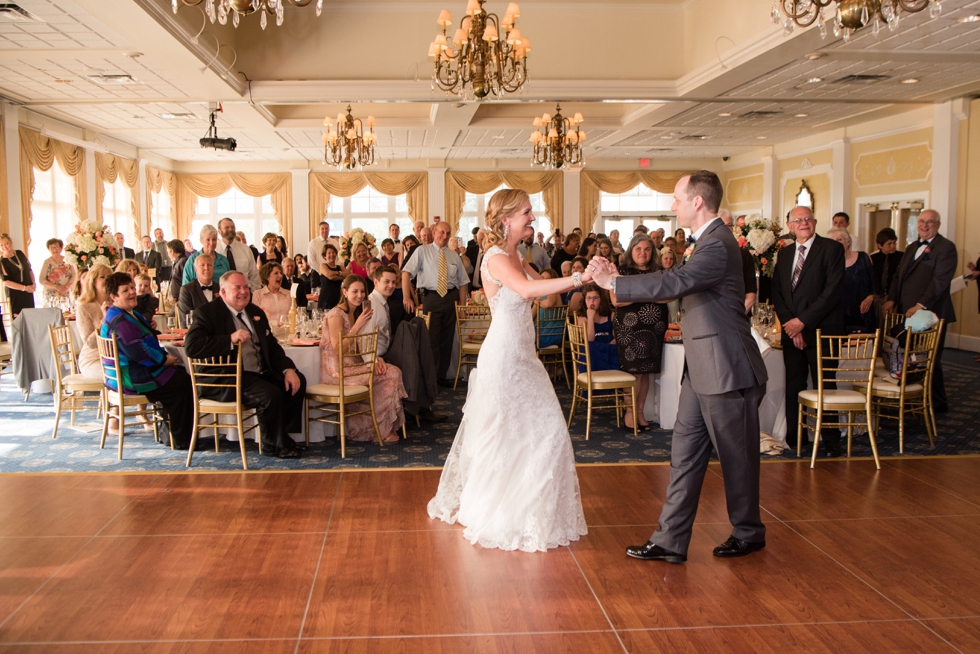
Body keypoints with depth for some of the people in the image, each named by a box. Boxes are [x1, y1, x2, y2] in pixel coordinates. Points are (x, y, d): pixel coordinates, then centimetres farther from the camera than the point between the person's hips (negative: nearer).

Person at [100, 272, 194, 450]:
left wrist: (164, 355, 4)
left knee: (180, 373, 9)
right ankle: (182, 440, 1)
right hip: (129, 378, -11)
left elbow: (146, 342, 20)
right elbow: (136, 351, -26)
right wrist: (164, 359, -14)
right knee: (183, 382, -9)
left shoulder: (130, 314, 15)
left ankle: (168, 430, 14)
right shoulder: (119, 320, -20)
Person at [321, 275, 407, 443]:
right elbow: (338, 349, -20)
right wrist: (358, 326, -20)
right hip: (338, 369, -8)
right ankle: (379, 430, -3)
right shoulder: (336, 314, -13)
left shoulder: (357, 313, 14)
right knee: (388, 376, -17)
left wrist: (375, 358, -3)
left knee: (394, 372, -10)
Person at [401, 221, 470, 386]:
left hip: (451, 298, 4)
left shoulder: (454, 256, 13)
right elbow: (406, 272, -8)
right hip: (430, 297, -4)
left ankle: (442, 375, 20)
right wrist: (406, 297, -17)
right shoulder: (423, 251, 2)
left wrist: (462, 305, 4)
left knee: (447, 339, 9)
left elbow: (462, 282, 13)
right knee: (431, 339, -4)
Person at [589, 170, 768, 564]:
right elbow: (679, 285, 15)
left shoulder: (718, 245, -20)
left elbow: (674, 283, -31)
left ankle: (748, 534, 28)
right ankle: (671, 541, 14)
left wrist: (613, 284, -25)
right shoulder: (708, 241, 13)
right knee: (685, 455, 9)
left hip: (726, 372, -10)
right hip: (702, 372, 10)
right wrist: (620, 280, 8)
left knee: (736, 457, 8)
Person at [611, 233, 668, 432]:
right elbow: (616, 300, -12)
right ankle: (629, 413, 5)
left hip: (654, 327, 5)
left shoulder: (657, 272, 14)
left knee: (646, 372, 6)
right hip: (630, 327, -5)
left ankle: (640, 412, 15)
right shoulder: (622, 271, -2)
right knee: (634, 370, -6)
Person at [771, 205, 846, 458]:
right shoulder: (784, 256, 16)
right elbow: (777, 294, 11)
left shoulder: (831, 249, -3)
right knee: (793, 386, 5)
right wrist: (789, 323, -5)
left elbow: (833, 290, -12)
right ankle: (794, 436, 15)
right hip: (791, 331, 5)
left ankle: (831, 440, 12)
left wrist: (803, 320, -13)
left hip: (820, 330, -4)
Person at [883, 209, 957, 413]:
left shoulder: (946, 247, -8)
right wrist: (891, 299, 2)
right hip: (908, 312, 8)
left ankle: (937, 403, 13)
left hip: (930, 314, -8)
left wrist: (921, 305, -23)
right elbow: (899, 276, 18)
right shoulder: (912, 248, 19)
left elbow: (940, 281, -17)